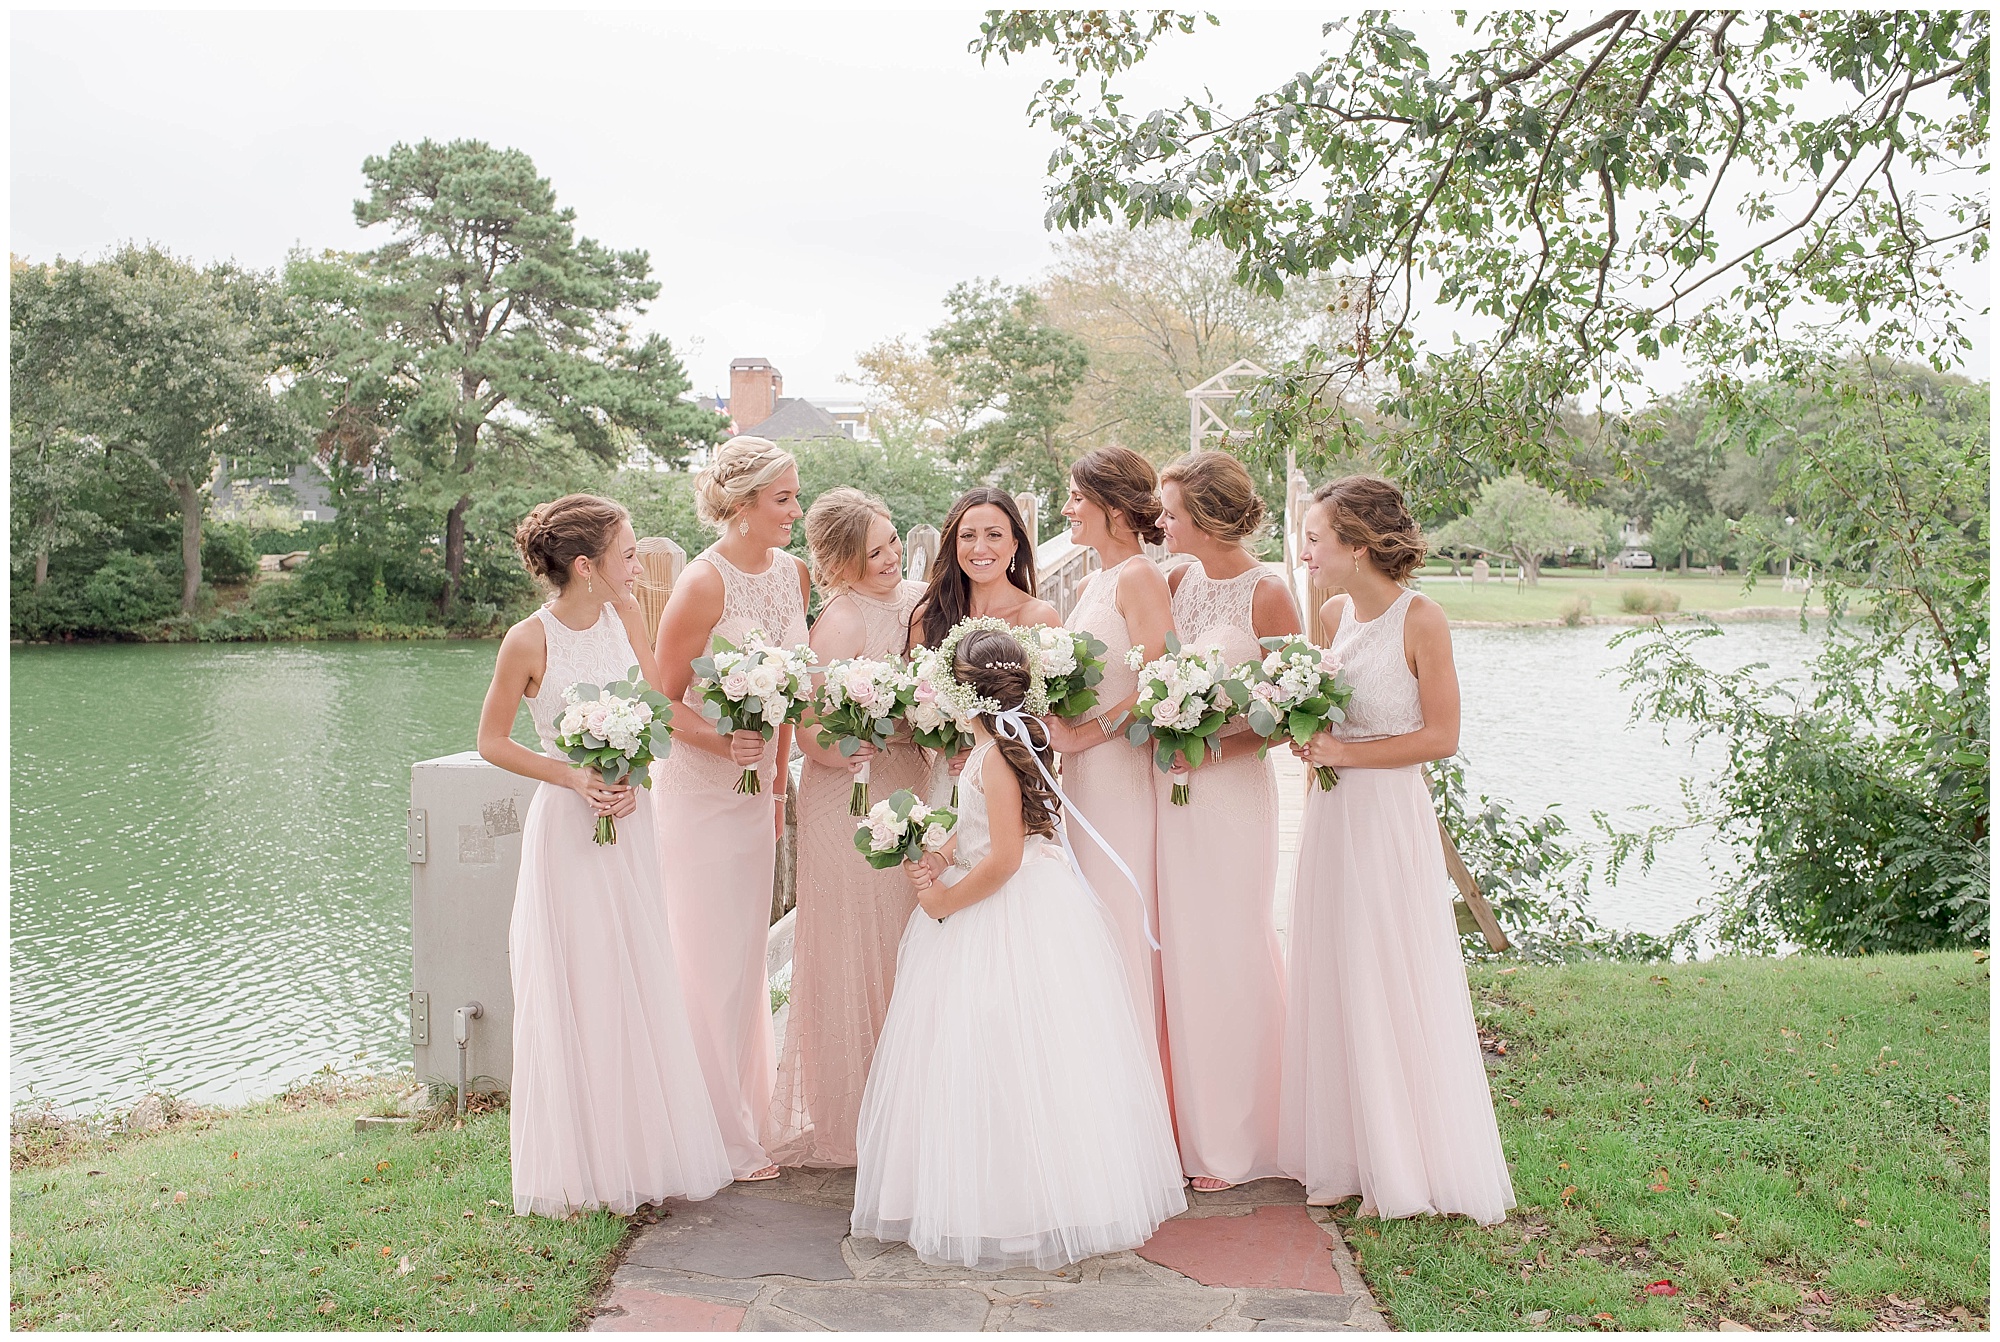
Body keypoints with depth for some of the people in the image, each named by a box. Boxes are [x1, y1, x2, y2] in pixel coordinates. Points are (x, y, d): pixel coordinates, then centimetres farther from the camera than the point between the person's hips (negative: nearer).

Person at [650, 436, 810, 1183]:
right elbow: (664, 699, -12)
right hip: (699, 788, -7)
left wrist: (779, 776, 10)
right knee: (709, 961, 2)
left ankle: (747, 1116, 31)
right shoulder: (704, 583, -18)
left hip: (757, 786, 7)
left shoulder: (792, 573, 3)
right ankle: (723, 1141, 15)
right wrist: (722, 742, -28)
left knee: (747, 956, 17)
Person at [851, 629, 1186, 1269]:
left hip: (1013, 921, -10)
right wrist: (940, 859, 0)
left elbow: (1003, 858, -23)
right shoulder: (1004, 742, 8)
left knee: (1006, 1059, -2)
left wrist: (946, 900, -11)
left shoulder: (996, 756, -20)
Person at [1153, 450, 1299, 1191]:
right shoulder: (1177, 580, 6)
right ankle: (1193, 1123, 25)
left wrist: (1214, 748, -17)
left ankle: (1235, 1140, 20)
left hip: (1232, 789, -5)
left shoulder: (1267, 593, -10)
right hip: (1169, 786, 5)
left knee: (1228, 951, 4)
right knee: (1178, 952, 9)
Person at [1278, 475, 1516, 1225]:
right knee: (1332, 985, 11)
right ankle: (1347, 1157, 25)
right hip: (1331, 814, 7)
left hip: (1390, 815, -7)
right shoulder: (1335, 613, 7)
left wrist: (1346, 753, -17)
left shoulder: (1421, 620, -13)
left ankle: (1408, 1169, 20)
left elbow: (1440, 737, -13)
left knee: (1392, 987, 3)